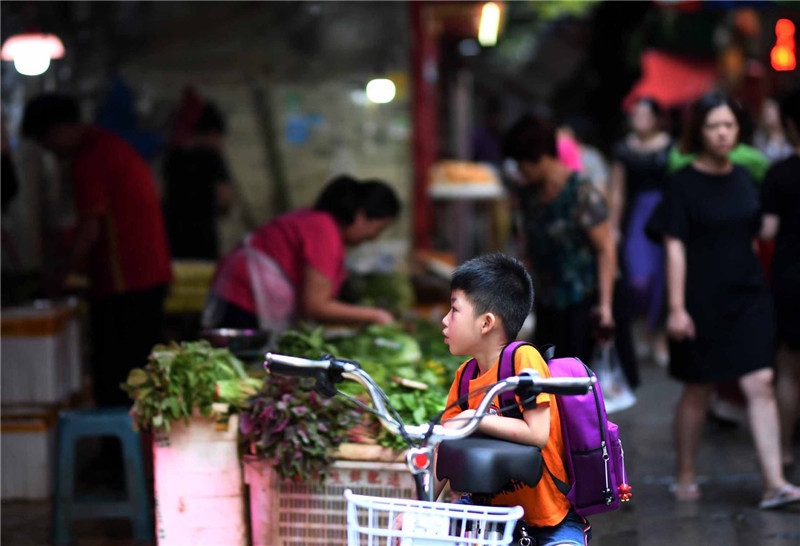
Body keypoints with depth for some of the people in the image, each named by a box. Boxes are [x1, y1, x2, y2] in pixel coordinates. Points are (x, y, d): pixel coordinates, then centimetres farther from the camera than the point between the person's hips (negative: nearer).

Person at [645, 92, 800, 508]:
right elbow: (675, 247, -9)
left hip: (747, 297, 4)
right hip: (702, 300, -4)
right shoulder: (683, 183, -7)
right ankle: (685, 477, 24)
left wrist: (759, 284, 16)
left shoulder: (744, 178, 8)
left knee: (760, 384, -6)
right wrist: (676, 308, -14)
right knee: (697, 392, 7)